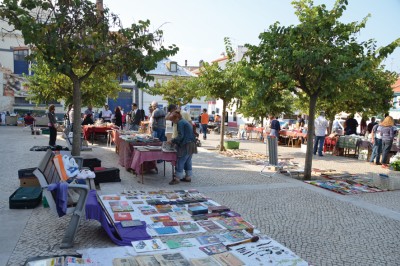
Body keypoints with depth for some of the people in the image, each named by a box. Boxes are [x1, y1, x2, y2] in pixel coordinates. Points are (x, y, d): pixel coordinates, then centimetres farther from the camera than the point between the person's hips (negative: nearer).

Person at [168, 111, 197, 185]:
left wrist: (172, 141, -7)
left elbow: (180, 136, -17)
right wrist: (176, 142, 19)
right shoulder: (186, 122, 19)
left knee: (180, 162, -4)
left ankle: (177, 178, 0)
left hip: (186, 146, -10)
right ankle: (188, 177, 21)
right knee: (188, 162, 15)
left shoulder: (180, 123, -11)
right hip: (191, 145, 10)